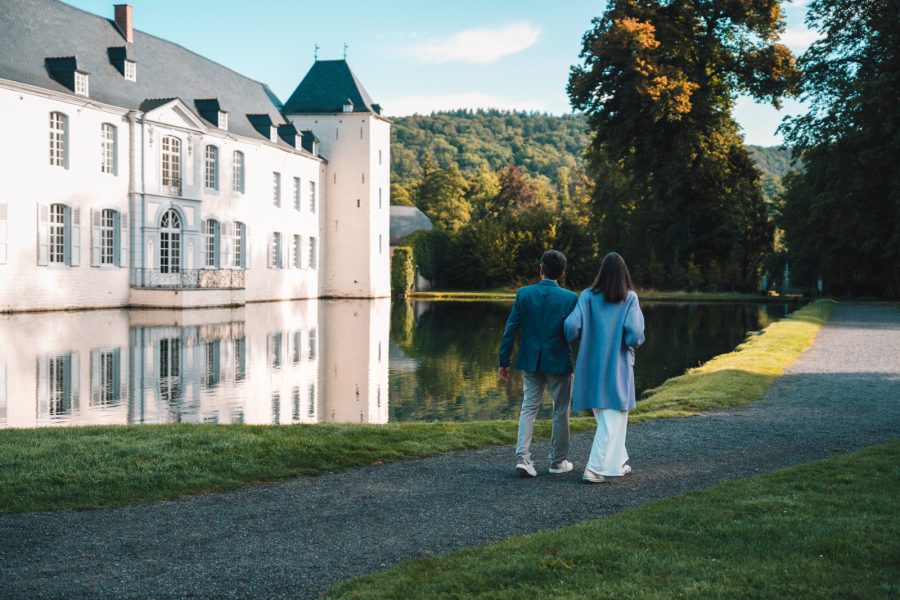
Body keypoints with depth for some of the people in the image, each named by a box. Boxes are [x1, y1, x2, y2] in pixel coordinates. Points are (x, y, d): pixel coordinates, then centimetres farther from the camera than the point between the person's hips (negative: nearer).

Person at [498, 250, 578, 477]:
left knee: (529, 408, 10)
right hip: (559, 362, -2)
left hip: (531, 362, 2)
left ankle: (522, 457, -5)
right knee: (560, 411, 12)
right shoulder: (570, 298, -9)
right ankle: (558, 461, 20)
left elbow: (511, 329, -4)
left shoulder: (524, 294, -5)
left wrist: (504, 362, 1)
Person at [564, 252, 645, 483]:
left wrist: (580, 338, 9)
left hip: (592, 366, 3)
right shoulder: (629, 298, -8)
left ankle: (618, 463, 27)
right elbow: (634, 333, -18)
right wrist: (636, 341, 5)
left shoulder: (588, 296, -3)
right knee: (613, 417, 3)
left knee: (605, 417, 18)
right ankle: (594, 468, -6)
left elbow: (571, 326, -13)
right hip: (618, 367, -3)